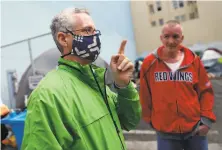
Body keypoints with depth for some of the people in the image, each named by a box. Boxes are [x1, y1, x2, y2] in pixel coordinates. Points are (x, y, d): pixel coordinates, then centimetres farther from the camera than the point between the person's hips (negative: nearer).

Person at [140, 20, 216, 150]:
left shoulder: (194, 60, -1)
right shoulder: (149, 63, -6)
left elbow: (205, 91, 5)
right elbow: (145, 95, 2)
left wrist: (206, 119, -1)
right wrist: (149, 119, 7)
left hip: (195, 129, 2)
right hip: (165, 132, -1)